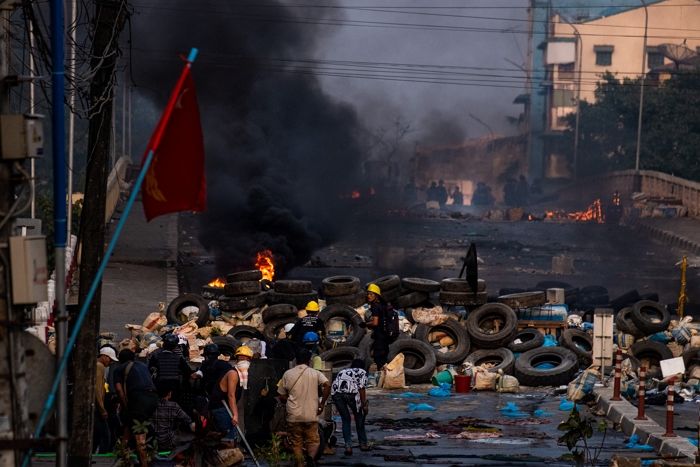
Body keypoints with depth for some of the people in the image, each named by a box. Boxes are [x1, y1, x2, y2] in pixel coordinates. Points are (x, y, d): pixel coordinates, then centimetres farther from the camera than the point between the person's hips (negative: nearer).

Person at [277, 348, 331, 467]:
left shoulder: (287, 374, 4)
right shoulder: (315, 373, 1)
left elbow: (282, 397, 6)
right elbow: (327, 386, -15)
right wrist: (322, 403, -5)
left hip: (293, 416, 1)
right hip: (311, 415, -1)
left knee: (297, 444, 10)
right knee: (313, 441, 6)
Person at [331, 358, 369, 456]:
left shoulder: (342, 371, 36)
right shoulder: (362, 372, 21)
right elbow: (361, 388, 5)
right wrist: (364, 405, 4)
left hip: (336, 393, 4)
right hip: (351, 392, -4)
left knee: (345, 420, 16)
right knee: (359, 418, 16)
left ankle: (348, 446, 6)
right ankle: (363, 444, 25)